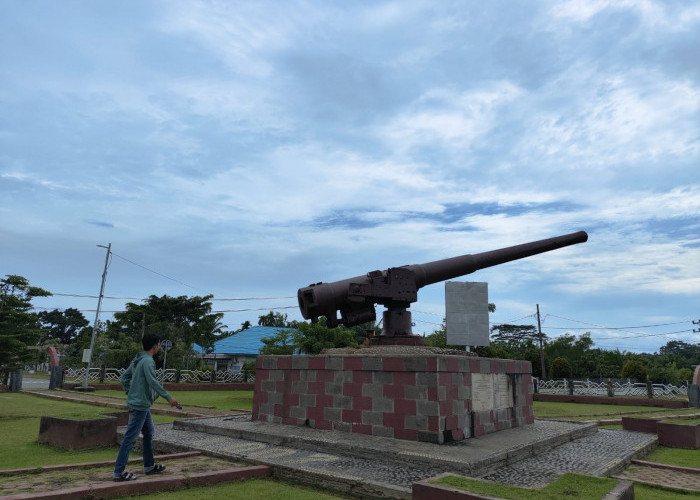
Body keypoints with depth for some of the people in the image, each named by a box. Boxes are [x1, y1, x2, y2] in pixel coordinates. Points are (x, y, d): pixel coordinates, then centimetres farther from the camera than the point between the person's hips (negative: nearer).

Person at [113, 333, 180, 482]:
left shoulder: (137, 360, 11)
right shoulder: (148, 361, -18)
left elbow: (124, 378, 15)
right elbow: (153, 382, -26)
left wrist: (130, 394, 16)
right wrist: (168, 397, -24)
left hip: (142, 405, 10)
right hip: (140, 405, -10)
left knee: (149, 433, 18)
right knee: (130, 438, -4)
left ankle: (149, 466, 28)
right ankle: (119, 472, 3)